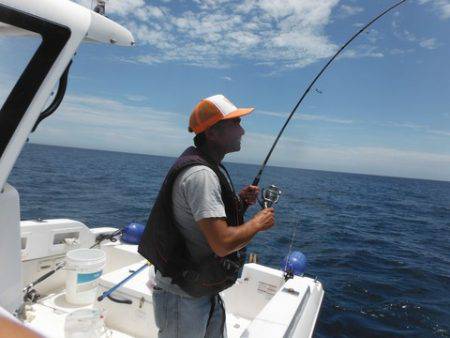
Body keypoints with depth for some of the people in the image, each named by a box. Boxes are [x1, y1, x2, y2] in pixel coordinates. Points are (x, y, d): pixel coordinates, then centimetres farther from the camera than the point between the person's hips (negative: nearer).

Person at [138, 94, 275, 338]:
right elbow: (222, 243, -31)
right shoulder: (200, 174, -26)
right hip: (183, 297, -9)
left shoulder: (212, 169, 7)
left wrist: (239, 202, 0)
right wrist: (258, 222, -15)